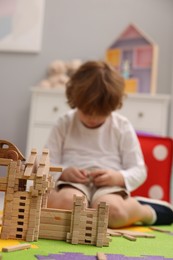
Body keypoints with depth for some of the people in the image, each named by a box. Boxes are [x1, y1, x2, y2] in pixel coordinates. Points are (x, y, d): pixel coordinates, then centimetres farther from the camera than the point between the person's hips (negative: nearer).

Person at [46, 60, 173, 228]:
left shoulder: (122, 127, 5)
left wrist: (118, 177, -16)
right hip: (74, 183, -1)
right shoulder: (64, 124, 7)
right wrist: (63, 172, -16)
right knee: (67, 202, -39)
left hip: (110, 186, 1)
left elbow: (138, 171, 5)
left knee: (111, 209, -35)